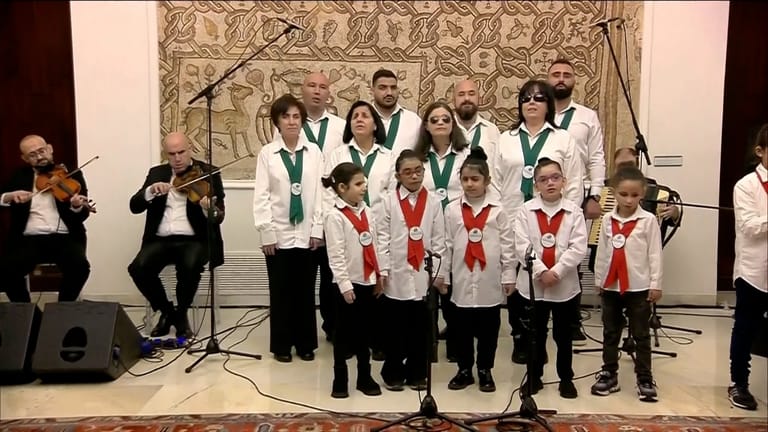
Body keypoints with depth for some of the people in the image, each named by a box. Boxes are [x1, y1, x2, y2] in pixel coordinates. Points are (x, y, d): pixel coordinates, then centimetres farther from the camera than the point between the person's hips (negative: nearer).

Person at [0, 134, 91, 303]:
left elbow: (83, 214, 1)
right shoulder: (19, 176, 15)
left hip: (65, 238, -1)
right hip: (29, 239, 2)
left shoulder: (72, 173, 9)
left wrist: (77, 206, -22)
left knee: (80, 266, -30)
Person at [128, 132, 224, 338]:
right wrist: (151, 191, -16)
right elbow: (135, 206, 4)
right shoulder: (156, 173, 12)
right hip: (160, 240, 3)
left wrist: (210, 210, -29)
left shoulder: (208, 173, 3)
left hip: (194, 240, -3)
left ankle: (181, 314, -3)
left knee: (190, 267, -34)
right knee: (138, 268, -24)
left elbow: (219, 216, -5)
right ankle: (167, 312, 3)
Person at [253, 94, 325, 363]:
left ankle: (305, 343, 22)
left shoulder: (314, 152, 2)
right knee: (280, 291, 7)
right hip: (279, 234, -1)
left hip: (307, 234, 1)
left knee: (305, 290, 8)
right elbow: (261, 197, -2)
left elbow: (320, 192, 1)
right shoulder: (267, 153, 0)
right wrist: (267, 233, -8)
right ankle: (282, 345, 20)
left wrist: (317, 229, -3)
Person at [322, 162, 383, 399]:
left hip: (368, 281, 6)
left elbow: (373, 247, 12)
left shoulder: (367, 212, 8)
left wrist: (379, 276, 10)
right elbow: (336, 255, -15)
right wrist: (345, 285, -16)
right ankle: (340, 380, 17)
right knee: (344, 332, 5)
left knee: (365, 331, 13)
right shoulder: (335, 216, -12)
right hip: (349, 282, -6)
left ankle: (365, 377, 24)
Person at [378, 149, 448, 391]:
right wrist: (384, 269, -7)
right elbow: (383, 237, -1)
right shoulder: (389, 201, 0)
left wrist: (440, 271, 0)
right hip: (397, 274, -1)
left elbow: (439, 239, 3)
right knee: (396, 327, 7)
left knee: (420, 327, 9)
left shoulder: (433, 202, 4)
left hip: (424, 274, 1)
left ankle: (416, 373, 23)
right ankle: (393, 373, 21)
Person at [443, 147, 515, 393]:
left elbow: (508, 245, 0)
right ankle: (464, 370, 26)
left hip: (490, 281, -1)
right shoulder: (452, 210, 0)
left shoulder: (497, 211, -1)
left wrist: (509, 276, -1)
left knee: (488, 329, 10)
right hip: (462, 280, 1)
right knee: (461, 328, 10)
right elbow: (446, 245, 3)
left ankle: (485, 371, 26)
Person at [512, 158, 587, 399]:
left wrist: (556, 272, -17)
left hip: (566, 284, 0)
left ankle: (566, 378, 27)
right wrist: (541, 272, -18)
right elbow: (522, 246, -9)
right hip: (533, 284, 0)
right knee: (535, 334, 12)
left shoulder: (574, 211, -1)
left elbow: (578, 248, -9)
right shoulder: (526, 210, -2)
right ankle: (534, 377, 26)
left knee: (564, 335, 11)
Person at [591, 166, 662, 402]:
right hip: (611, 286, 4)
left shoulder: (648, 220, -7)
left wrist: (655, 284, -7)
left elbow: (655, 254, -6)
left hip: (639, 287, -4)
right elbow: (602, 252, 8)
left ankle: (645, 379, 15)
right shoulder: (607, 220, 3)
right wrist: (599, 280, 9)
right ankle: (609, 375, 23)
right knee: (610, 333, 13)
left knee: (641, 335, 6)